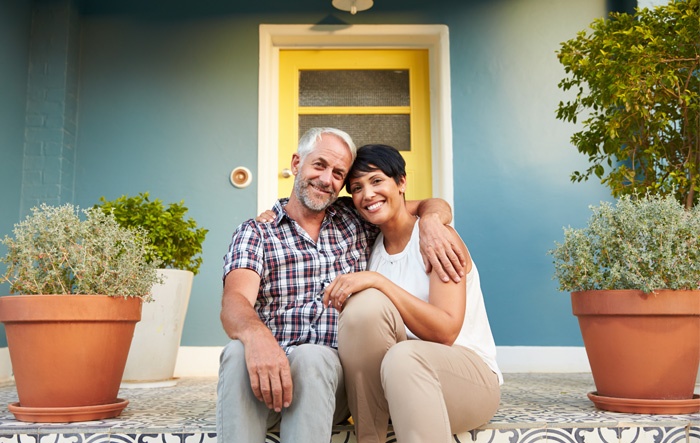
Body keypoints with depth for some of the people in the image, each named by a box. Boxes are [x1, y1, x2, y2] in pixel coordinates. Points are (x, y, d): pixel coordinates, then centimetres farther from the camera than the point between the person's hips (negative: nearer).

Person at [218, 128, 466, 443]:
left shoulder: (355, 220, 17)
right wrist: (256, 335, -36)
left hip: (334, 372, 1)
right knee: (237, 354, -34)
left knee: (311, 358, -33)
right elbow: (234, 302, -11)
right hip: (269, 370, -1)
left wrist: (431, 221, -5)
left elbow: (433, 205, 22)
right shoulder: (255, 233, 7)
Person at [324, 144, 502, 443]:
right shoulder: (370, 249, 10)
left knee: (403, 357, -37)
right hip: (400, 379, 5)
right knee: (365, 304, -23)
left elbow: (446, 331, -17)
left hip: (469, 374, -5)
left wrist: (378, 281, -26)